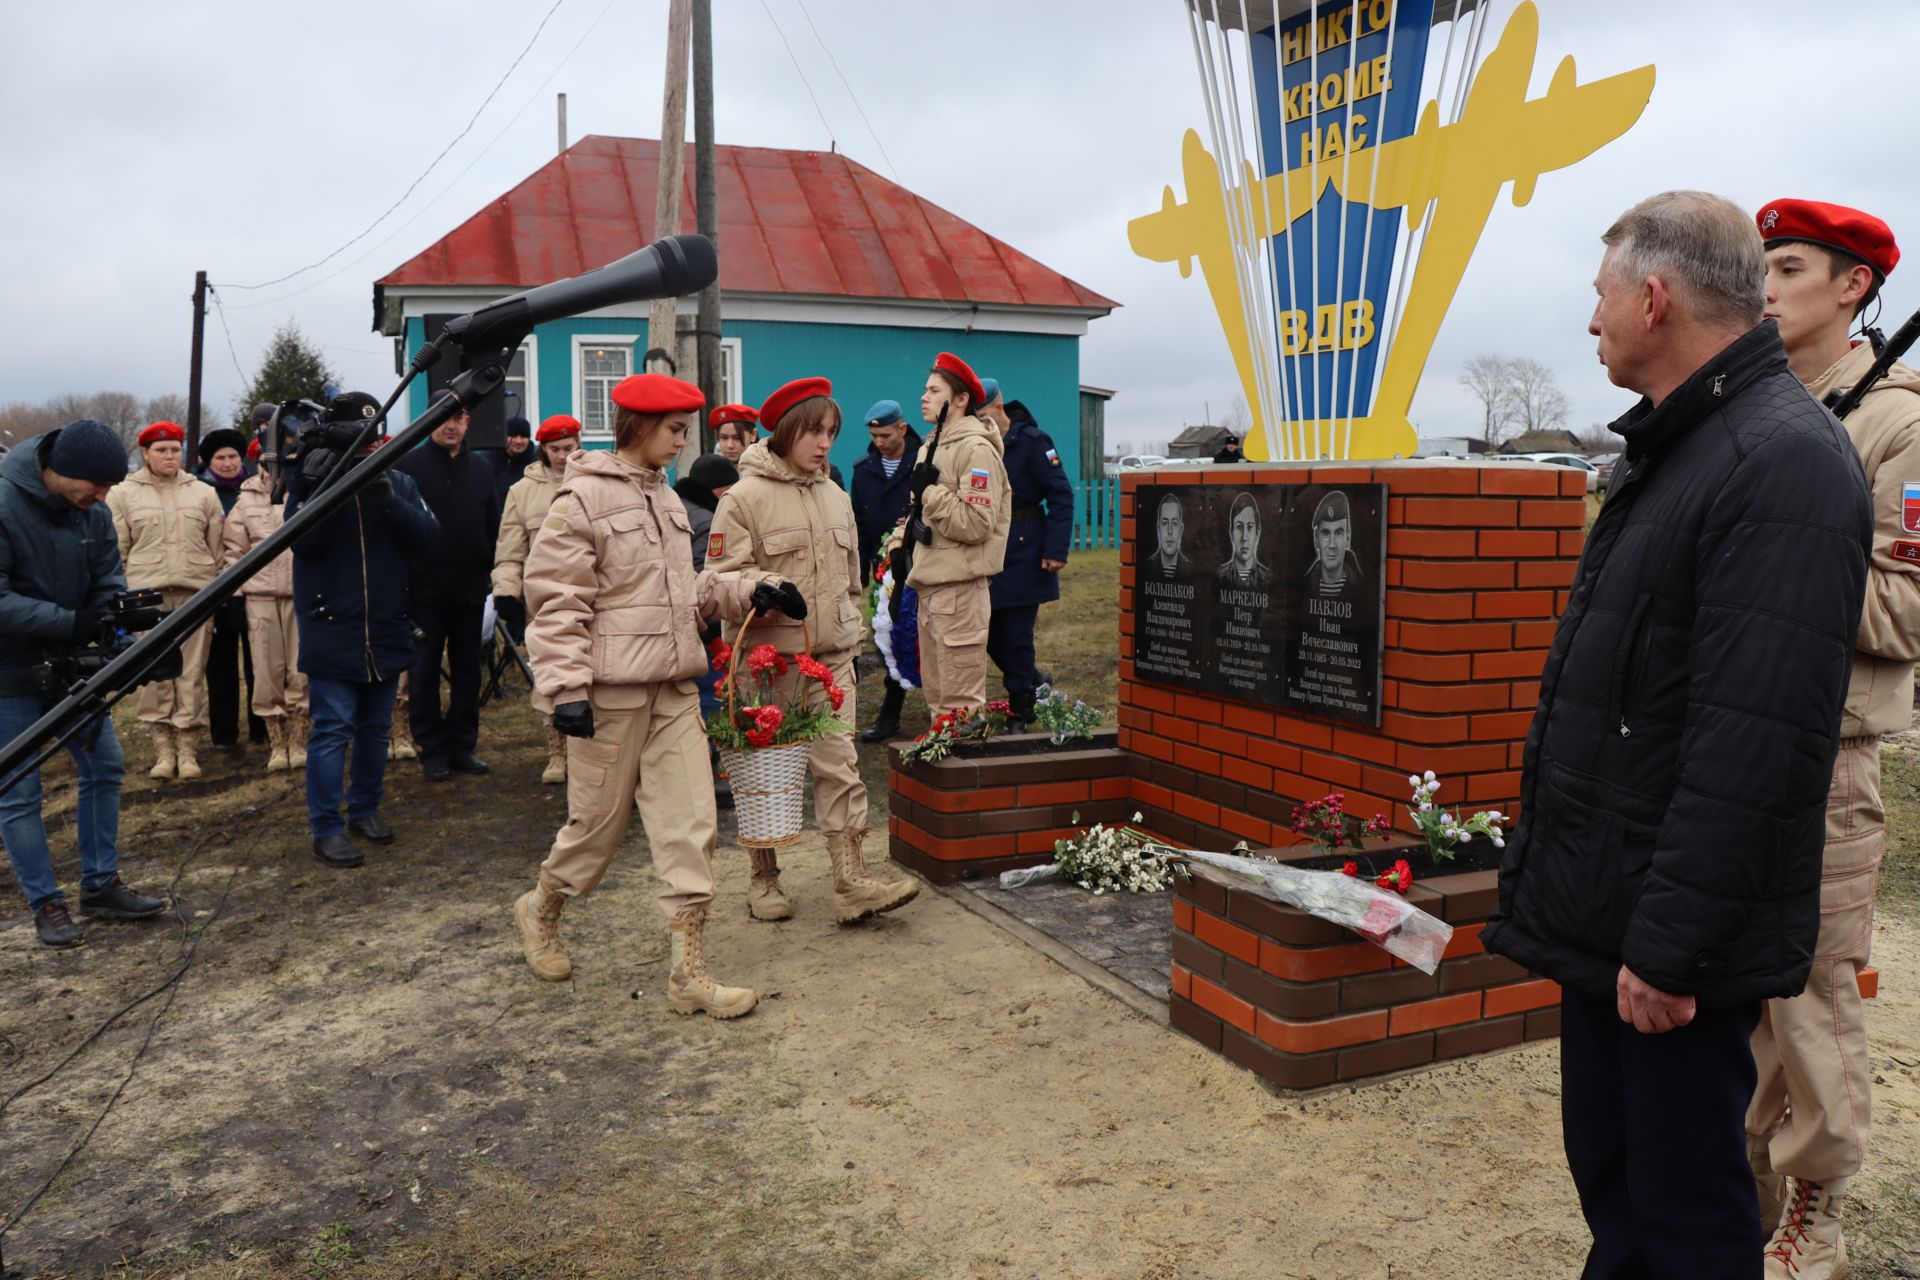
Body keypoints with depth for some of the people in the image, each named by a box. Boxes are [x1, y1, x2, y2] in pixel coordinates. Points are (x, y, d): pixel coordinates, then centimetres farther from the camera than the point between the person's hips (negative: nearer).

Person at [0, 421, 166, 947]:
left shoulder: (92, 511, -3)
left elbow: (108, 575, 1)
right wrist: (72, 622, -31)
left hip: (71, 663, 7)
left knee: (104, 766, 10)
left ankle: (100, 885, 22)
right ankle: (45, 905, 13)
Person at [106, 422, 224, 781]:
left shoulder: (203, 493, 12)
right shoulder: (123, 494, 9)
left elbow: (217, 549, 12)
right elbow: (115, 549, 9)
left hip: (195, 592, 1)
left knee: (191, 671, 1)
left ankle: (185, 746, 8)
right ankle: (163, 747, 7)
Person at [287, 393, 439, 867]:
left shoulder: (398, 482, 6)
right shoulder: (310, 480, -2)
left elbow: (427, 531, -8)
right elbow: (302, 540, -15)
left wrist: (388, 499, -23)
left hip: (387, 628, 4)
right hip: (331, 629, -4)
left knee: (375, 727, 14)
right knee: (333, 729, -5)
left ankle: (365, 808, 29)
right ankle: (326, 829, 1)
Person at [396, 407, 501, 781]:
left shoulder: (481, 470, 10)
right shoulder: (407, 466, -3)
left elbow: (493, 527, 13)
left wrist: (489, 572, 6)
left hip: (470, 589, 4)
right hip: (425, 591, -4)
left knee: (468, 673, 9)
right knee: (424, 674, 3)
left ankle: (462, 745, 19)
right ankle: (432, 750, 12)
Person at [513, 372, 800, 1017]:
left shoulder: (666, 499, 15)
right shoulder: (583, 497, -9)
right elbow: (555, 601, -12)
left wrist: (751, 590, 8)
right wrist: (566, 686, -19)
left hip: (673, 687, 7)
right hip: (611, 690, -7)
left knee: (690, 824, 1)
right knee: (599, 820, 6)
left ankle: (688, 971, 8)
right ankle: (540, 910, 36)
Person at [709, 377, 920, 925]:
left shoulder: (836, 498, 13)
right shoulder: (745, 497, -6)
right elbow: (724, 578, -9)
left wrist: (852, 637, 20)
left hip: (832, 657, 5)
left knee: (840, 765, -3)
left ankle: (853, 882, -2)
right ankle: (764, 880, 20)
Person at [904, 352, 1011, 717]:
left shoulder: (977, 450, -11)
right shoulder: (930, 448, 16)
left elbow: (976, 524, -20)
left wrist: (930, 491, -14)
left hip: (960, 587, -9)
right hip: (931, 583, 9)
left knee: (961, 701, -6)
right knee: (935, 692, 14)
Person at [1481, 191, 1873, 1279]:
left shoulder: (1783, 462, -19)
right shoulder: (1677, 447, 14)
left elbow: (1756, 742, -26)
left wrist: (1670, 944, -24)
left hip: (1672, 942, -9)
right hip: (1603, 913, 10)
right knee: (1609, 1179, 21)